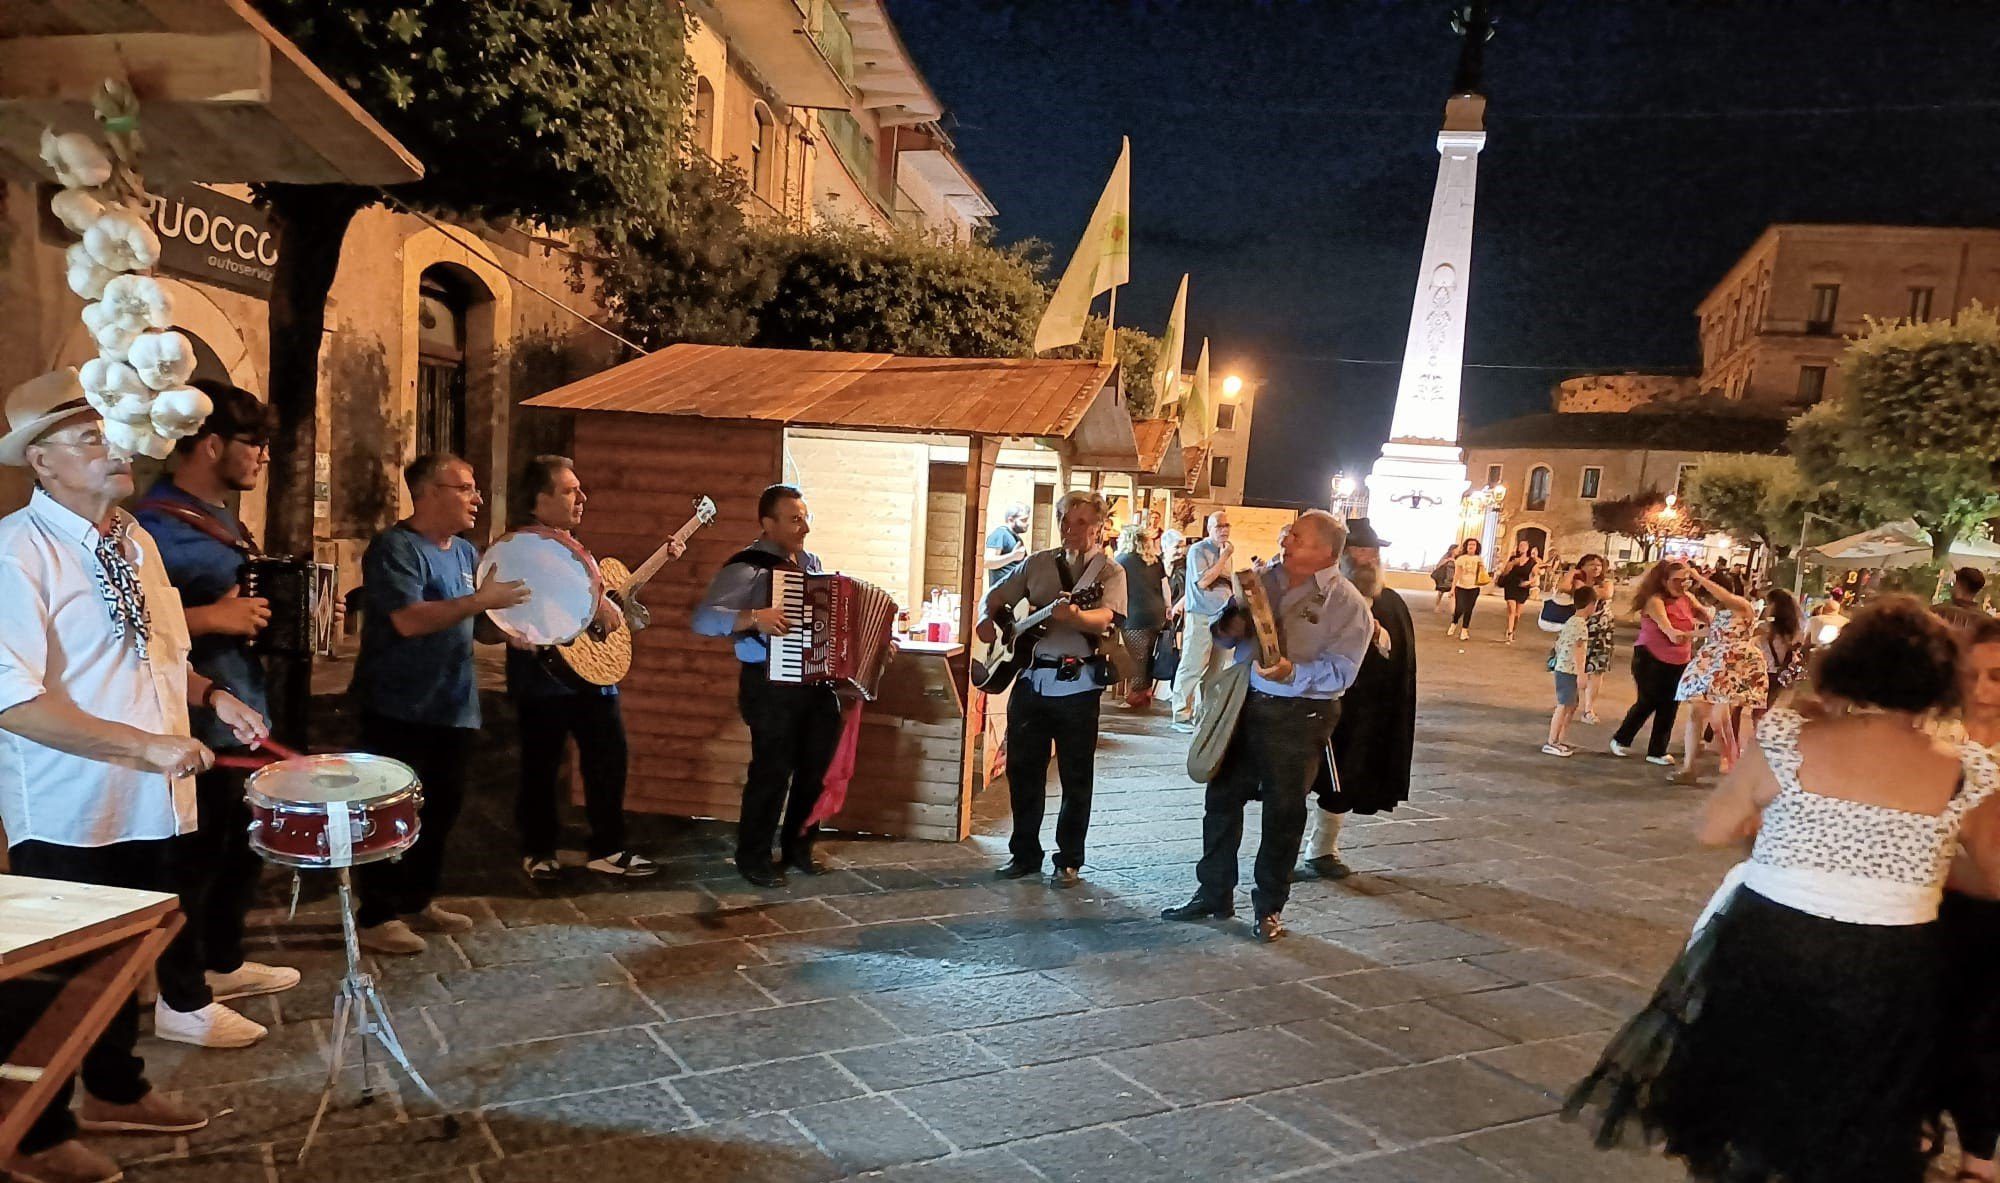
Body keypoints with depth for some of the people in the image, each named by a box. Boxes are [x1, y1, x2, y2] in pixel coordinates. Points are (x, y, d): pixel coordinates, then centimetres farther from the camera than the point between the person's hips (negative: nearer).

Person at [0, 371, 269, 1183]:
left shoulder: (134, 540, 8)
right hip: (67, 814, -7)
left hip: (152, 804, 7)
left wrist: (210, 695, 2)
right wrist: (147, 744, -27)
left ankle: (115, 1091, 42)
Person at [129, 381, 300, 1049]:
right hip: (198, 724, -10)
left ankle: (224, 964, 37)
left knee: (242, 845, 20)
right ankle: (182, 1004, 15)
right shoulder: (160, 524, -18)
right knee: (197, 856, 1)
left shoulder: (222, 518, 12)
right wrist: (216, 618, -26)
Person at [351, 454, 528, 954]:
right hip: (399, 709, -8)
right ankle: (376, 916, 10)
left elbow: (479, 621, 23)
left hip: (453, 707, 8)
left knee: (443, 808, 14)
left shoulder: (465, 552, 12)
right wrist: (481, 601, -28)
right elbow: (409, 620, -26)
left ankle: (418, 900, 28)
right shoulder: (395, 548, -14)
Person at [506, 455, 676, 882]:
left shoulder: (575, 545, 16)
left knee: (609, 755, 7)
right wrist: (591, 601, -30)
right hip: (543, 674, -7)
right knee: (541, 764, 6)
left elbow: (607, 589, 24)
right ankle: (538, 850, 22)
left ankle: (607, 848, 17)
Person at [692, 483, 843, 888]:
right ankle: (753, 857, 14)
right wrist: (753, 618, -33)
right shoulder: (746, 567, -12)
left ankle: (798, 846, 29)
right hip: (770, 684, -7)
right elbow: (702, 618, -20)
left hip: (818, 680, 7)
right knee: (773, 770, -2)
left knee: (817, 766, 12)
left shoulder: (811, 562, 11)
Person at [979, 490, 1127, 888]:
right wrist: (987, 618, -2)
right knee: (1022, 770, 9)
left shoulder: (1109, 571, -2)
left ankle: (1069, 861, 15)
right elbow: (996, 597, 20)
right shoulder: (1038, 563, 11)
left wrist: (1072, 614, -39)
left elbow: (1105, 619, -19)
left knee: (1076, 778, 3)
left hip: (1077, 684, -4)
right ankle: (1024, 854, 22)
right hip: (1030, 678, 4)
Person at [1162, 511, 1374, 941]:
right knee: (1222, 798, 10)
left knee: (1284, 813, 7)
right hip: (1245, 703, 5)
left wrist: (1292, 673, -32)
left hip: (1300, 716, -5)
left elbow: (1340, 671, -18)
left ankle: (1270, 906, 24)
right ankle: (1214, 894, 25)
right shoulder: (1265, 578, 6)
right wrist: (1229, 628, -9)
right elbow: (1227, 634, 14)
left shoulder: (1347, 604, -10)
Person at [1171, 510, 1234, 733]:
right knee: (1192, 667, -5)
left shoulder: (1226, 551, 15)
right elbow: (1202, 581, -18)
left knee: (1213, 669, 9)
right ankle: (1181, 716, -1)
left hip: (1222, 616, 7)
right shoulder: (1198, 550, -8)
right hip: (1201, 617, -7)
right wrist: (1224, 557, -13)